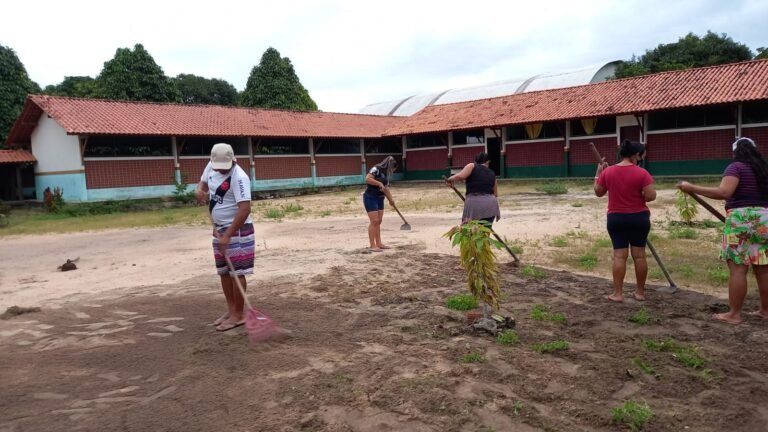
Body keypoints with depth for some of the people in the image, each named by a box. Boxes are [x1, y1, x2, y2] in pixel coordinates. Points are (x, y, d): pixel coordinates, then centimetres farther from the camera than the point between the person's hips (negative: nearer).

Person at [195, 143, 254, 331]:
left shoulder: (239, 178, -24)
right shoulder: (211, 167, 2)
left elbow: (245, 210, -29)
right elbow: (203, 181, 24)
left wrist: (228, 235, -29)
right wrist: (200, 190, -1)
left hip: (237, 230, -9)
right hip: (219, 229, 9)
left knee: (236, 272, -4)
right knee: (223, 271, 13)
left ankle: (238, 315, 5)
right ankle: (230, 310, 24)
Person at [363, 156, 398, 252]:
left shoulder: (386, 174, 12)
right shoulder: (376, 169, -13)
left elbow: (386, 188, 19)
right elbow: (367, 179, -26)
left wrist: (391, 200, 17)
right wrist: (379, 183, -24)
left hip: (380, 199, 9)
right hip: (370, 198, -9)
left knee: (379, 221, 10)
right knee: (374, 221, -11)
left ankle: (378, 243, 17)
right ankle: (373, 246, -9)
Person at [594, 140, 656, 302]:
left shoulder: (608, 172, -3)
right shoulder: (642, 173, -10)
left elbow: (598, 192, 8)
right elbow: (651, 196, -14)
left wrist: (598, 173, 16)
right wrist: (640, 193, 6)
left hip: (616, 218, 1)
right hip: (639, 217, -1)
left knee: (619, 255, 2)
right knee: (639, 254, 8)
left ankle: (618, 293, 2)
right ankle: (640, 292, 16)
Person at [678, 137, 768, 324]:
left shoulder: (736, 167, -7)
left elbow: (724, 192, -22)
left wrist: (692, 188, -21)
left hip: (741, 220, -7)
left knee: (737, 268, -6)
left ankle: (734, 314, -4)